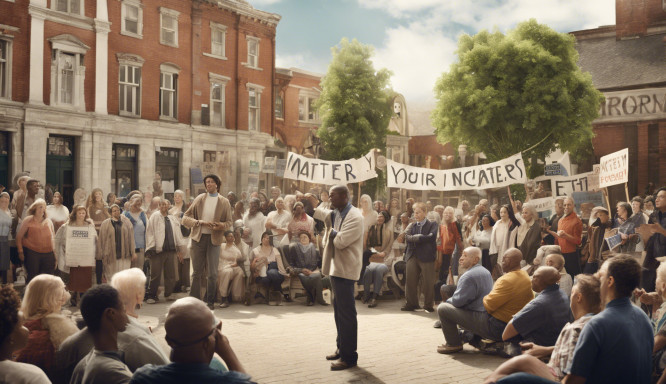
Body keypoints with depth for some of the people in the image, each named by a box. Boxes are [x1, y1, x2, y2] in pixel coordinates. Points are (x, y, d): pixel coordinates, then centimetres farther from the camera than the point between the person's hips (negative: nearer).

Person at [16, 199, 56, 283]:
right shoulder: (28, 220, 2)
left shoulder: (49, 221, 11)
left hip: (48, 254, 3)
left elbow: (53, 238, 15)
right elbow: (19, 236, 4)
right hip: (32, 253, -3)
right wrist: (20, 252, -3)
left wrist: (55, 255, 11)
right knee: (32, 277, -3)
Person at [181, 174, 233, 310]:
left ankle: (210, 301, 13)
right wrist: (200, 222, -13)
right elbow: (185, 218, 3)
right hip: (198, 238, 1)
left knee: (212, 273, 1)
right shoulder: (199, 199, 6)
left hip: (214, 239, -1)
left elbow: (229, 222, 7)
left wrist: (221, 225, -15)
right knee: (197, 272, 5)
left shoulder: (224, 202, 5)